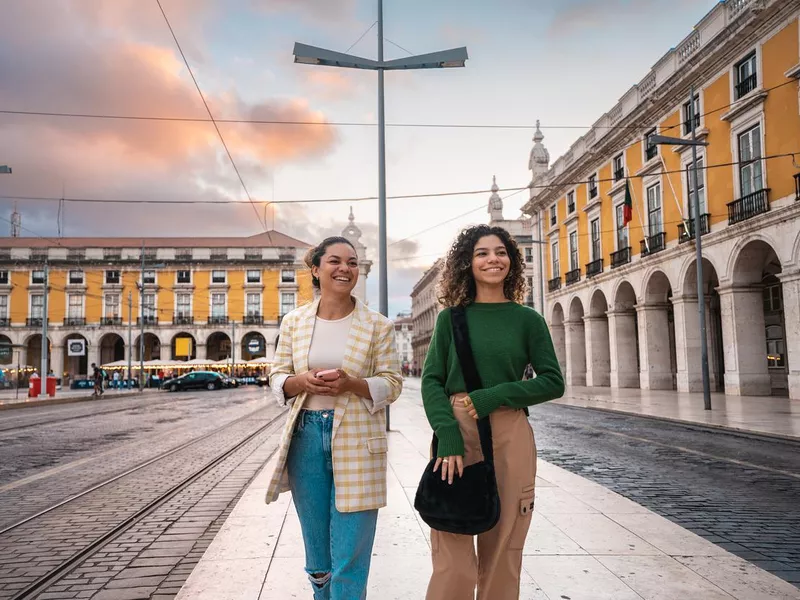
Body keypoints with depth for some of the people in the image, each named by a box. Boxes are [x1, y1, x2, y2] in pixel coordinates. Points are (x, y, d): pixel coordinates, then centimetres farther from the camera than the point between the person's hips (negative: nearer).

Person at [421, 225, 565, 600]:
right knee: (452, 558, 0)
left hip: (510, 437, 0)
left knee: (502, 551, 6)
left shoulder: (528, 320, 5)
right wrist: (448, 438, -14)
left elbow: (553, 382, 2)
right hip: (456, 431, 0)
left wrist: (493, 397, -11)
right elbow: (431, 380, 0)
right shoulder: (452, 317, 6)